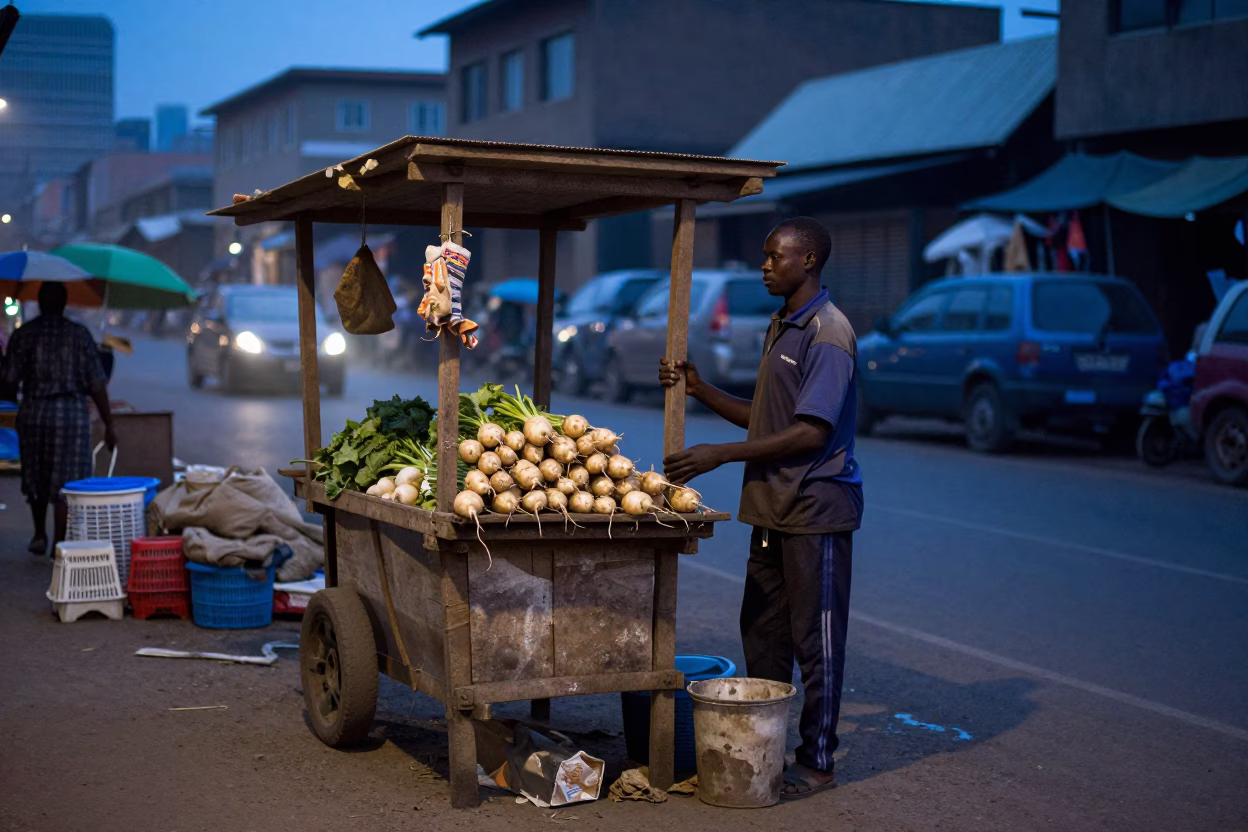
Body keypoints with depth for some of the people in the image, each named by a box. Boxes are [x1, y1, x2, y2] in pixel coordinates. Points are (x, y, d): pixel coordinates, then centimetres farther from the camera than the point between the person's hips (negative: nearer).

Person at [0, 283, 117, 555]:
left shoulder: (23, 334, 0)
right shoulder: (79, 334, -3)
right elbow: (96, 385, -5)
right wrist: (108, 425, 1)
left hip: (33, 413, 2)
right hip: (72, 414, -2)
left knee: (36, 478, 20)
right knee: (66, 481, 2)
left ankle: (40, 535, 29)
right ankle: (60, 543, 0)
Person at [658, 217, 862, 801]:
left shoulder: (828, 334, -15)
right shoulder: (780, 327, 15)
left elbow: (812, 432, -22)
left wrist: (721, 455, -21)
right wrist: (698, 390, 8)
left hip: (816, 509, -9)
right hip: (774, 506, 9)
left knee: (814, 639, 0)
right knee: (761, 632, 14)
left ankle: (817, 763, 11)